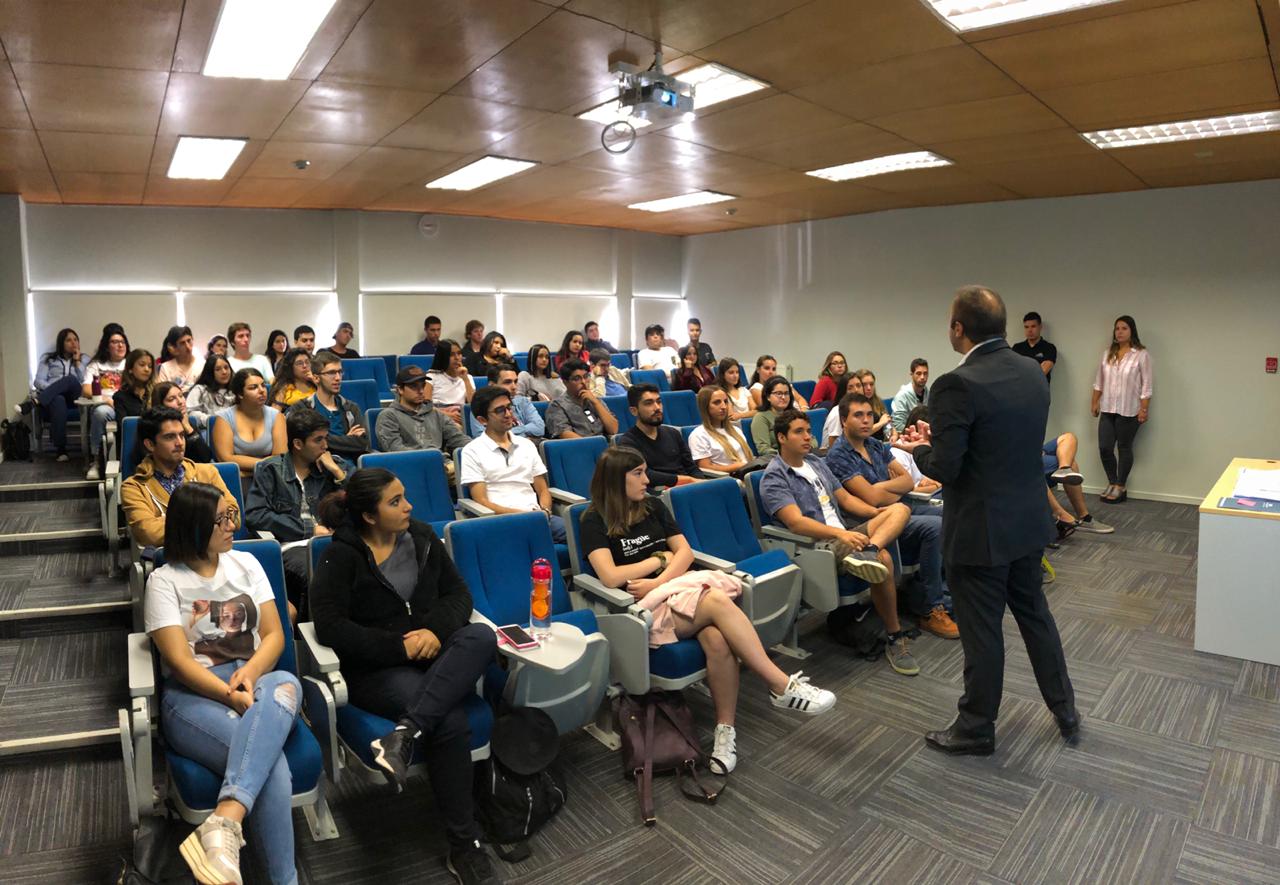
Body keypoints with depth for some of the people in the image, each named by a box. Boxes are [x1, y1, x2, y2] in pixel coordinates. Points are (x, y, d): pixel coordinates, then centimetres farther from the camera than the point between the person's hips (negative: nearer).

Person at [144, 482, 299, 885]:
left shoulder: (246, 564, 14)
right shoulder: (164, 581, 3)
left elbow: (274, 634, 10)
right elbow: (179, 661, -7)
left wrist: (250, 673, -12)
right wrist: (231, 696, -21)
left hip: (255, 681, 3)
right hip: (194, 695, -3)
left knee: (286, 684, -38)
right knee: (270, 761, -33)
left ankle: (225, 821, -50)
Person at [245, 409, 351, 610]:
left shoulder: (336, 464, 19)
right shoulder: (269, 470, 10)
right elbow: (254, 515, -2)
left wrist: (337, 472, 3)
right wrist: (309, 529, -3)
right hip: (291, 544, -2)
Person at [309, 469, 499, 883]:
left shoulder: (422, 538, 8)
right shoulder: (342, 556, -4)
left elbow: (457, 592, 7)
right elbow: (330, 624, -12)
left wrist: (437, 629, -14)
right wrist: (398, 647, -17)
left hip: (434, 655, 5)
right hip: (375, 668, -4)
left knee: (481, 637, -29)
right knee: (451, 722, -29)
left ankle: (405, 735, -37)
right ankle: (463, 845, -15)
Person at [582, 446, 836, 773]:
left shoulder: (653, 506, 17)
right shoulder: (595, 522, 1)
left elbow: (685, 552, 10)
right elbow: (610, 577, -10)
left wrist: (660, 582, -9)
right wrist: (660, 559, 1)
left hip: (682, 590, 5)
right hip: (648, 608, -5)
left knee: (717, 639, -31)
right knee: (717, 601, -33)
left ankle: (725, 729, -22)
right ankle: (783, 687, -25)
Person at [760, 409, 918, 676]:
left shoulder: (817, 462, 21)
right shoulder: (773, 478, -7)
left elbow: (845, 498, 23)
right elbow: (796, 522, -20)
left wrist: (878, 513, 5)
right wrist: (840, 533, -31)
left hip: (845, 536, 8)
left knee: (900, 509, -9)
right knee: (883, 558, -29)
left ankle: (867, 552, -38)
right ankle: (895, 638, -15)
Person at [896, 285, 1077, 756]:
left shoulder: (958, 385, -22)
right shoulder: (1033, 373, 3)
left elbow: (945, 469, -23)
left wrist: (921, 448, -1)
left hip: (980, 530, -8)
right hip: (1028, 521, 8)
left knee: (982, 632, 7)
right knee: (1034, 614, 24)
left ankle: (976, 729, 24)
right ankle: (1064, 709, 39)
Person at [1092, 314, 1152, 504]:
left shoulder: (1142, 354, -7)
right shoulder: (1108, 353, 8)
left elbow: (1146, 385, -9)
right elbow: (1099, 381, 13)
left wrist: (1144, 409, -12)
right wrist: (1095, 402, 10)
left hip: (1129, 410, -5)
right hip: (1107, 409, 5)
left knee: (1124, 448, 5)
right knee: (1104, 447, 3)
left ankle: (1120, 488, 14)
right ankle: (1112, 483, 20)